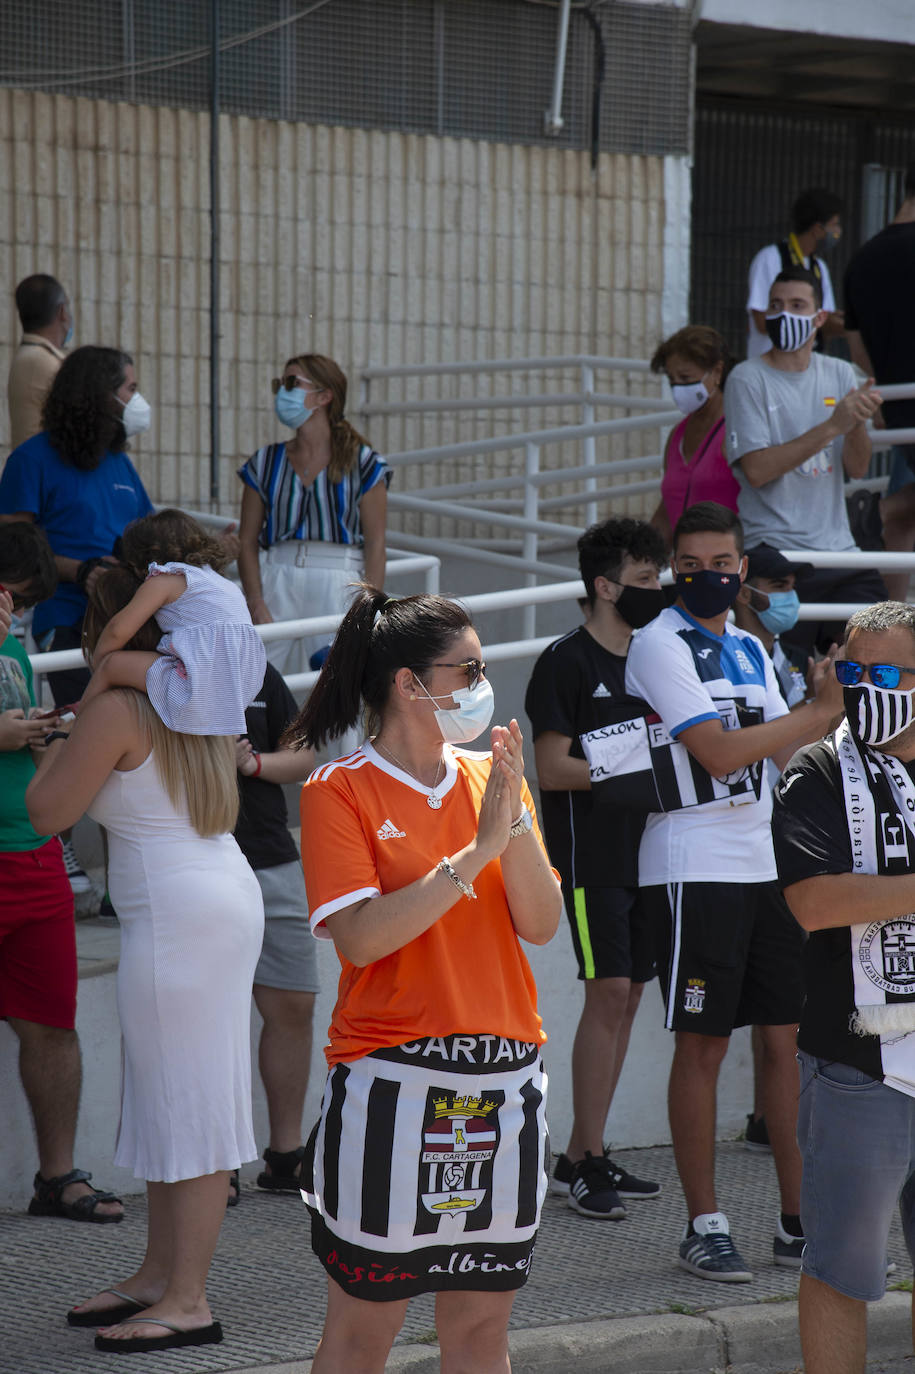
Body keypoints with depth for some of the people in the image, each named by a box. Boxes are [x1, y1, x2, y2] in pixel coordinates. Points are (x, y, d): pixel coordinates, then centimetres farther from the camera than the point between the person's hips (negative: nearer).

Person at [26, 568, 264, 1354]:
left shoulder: (117, 710, -14)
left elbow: (46, 811, -11)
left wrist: (57, 751, 8)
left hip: (177, 913, -10)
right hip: (225, 897, 10)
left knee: (188, 1106, -7)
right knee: (174, 1101, 17)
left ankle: (187, 1301, -3)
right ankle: (159, 1273, 25)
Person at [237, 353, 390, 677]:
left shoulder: (361, 463, 4)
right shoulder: (265, 463, 12)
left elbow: (375, 545, 1)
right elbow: (247, 541, 9)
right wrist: (256, 603, -4)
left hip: (339, 587, -2)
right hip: (278, 585, 2)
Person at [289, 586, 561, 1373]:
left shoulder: (490, 778, 9)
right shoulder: (340, 792, -6)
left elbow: (542, 925, 2)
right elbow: (361, 937, -18)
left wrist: (516, 821, -13)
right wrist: (475, 852, -20)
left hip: (503, 1083, 5)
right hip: (394, 1082, -5)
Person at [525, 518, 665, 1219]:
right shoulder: (567, 661, -8)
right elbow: (554, 769, -13)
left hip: (639, 851, 8)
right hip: (589, 852, -8)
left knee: (626, 997, 7)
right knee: (609, 993, -12)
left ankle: (583, 1157, 14)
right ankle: (587, 1161, -7)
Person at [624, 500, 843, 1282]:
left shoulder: (749, 649, 17)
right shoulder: (661, 643, -7)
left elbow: (784, 748, 16)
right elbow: (719, 751, -16)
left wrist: (833, 705, -1)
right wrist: (823, 711, -11)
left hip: (766, 864, 7)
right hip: (694, 867, -7)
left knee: (789, 1038, 6)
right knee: (703, 1045, -3)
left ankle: (799, 1223, 12)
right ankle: (705, 1226, 4)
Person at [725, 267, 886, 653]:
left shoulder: (839, 374, 12)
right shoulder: (747, 379, -3)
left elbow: (857, 467, 7)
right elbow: (757, 470, -14)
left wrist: (858, 422, -14)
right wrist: (832, 426, -18)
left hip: (840, 548, 5)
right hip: (775, 553, -5)